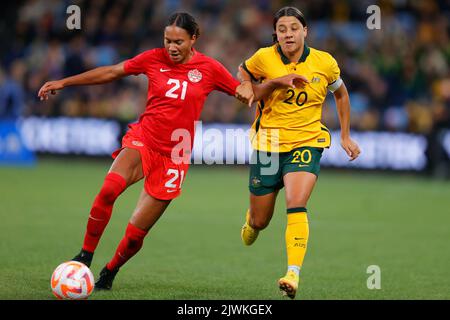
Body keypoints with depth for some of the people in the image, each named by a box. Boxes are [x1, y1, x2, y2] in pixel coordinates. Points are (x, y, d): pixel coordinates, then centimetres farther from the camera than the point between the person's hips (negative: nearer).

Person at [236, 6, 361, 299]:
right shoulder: (264, 58, -7)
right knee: (260, 221, 10)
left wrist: (346, 136, 16)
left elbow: (341, 94, 15)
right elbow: (243, 72, 16)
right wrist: (250, 90, -5)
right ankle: (251, 222, 49)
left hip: (307, 142, -1)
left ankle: (293, 274, -29)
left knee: (296, 205, -26)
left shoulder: (325, 63, -4)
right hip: (268, 143, 1)